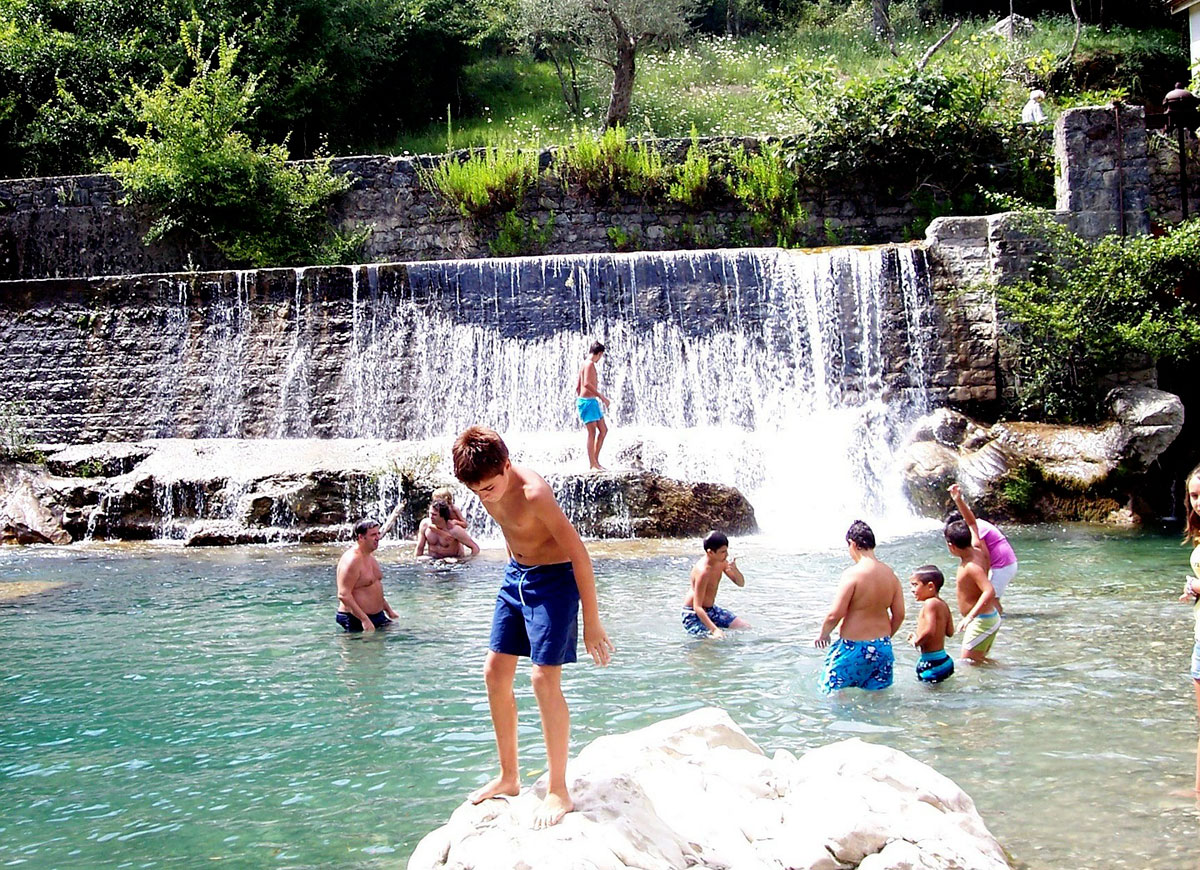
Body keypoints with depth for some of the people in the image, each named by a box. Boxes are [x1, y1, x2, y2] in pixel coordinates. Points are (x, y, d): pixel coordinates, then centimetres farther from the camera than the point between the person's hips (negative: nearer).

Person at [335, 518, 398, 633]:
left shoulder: (370, 556, 12)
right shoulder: (351, 560, -20)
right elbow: (343, 595, -25)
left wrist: (388, 609, 24)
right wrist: (364, 620, -27)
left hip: (378, 616, 9)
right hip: (357, 620, -9)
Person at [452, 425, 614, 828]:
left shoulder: (533, 492, -29)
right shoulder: (487, 487, -6)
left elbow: (579, 553, -25)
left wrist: (592, 622, -23)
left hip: (554, 578, -8)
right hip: (516, 576, 8)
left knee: (545, 679, -13)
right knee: (495, 672, 7)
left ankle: (558, 791, -2)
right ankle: (508, 776, 21)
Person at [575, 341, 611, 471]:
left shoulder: (585, 364, 16)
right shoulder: (590, 364, -14)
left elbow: (577, 385, 21)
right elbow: (587, 383, -26)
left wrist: (578, 400, 29)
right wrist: (602, 396, -23)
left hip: (592, 402, 10)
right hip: (588, 401, -10)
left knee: (603, 429, 12)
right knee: (592, 432, -7)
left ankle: (595, 460, 15)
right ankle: (592, 464, -4)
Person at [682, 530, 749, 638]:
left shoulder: (721, 562, -4)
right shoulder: (703, 571, -30)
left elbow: (741, 583, 4)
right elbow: (697, 607, -32)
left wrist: (735, 570, -20)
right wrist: (714, 630, -41)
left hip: (711, 609, 8)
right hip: (693, 615, -8)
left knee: (745, 626, 5)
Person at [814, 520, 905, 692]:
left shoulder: (852, 573, -17)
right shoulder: (891, 574, 2)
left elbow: (835, 614, -18)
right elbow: (899, 615, 6)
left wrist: (823, 634, 1)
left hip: (853, 647, -6)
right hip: (883, 646, 6)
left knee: (834, 695, 5)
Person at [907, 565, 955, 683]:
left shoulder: (930, 603, -16)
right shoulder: (943, 604, 11)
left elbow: (930, 631, -27)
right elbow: (950, 632, 15)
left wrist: (916, 642, -10)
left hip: (932, 663, -10)